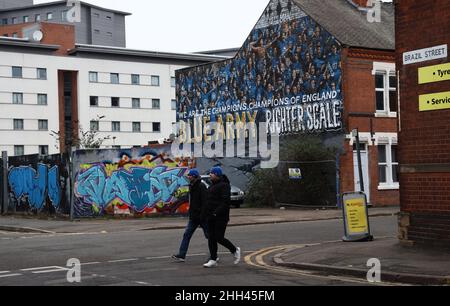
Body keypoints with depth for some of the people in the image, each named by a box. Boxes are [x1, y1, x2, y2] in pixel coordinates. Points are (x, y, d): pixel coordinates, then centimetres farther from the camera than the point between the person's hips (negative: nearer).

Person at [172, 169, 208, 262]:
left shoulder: (201, 186, -14)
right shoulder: (192, 186, 13)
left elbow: (204, 202, -21)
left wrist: (202, 215, -25)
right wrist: (191, 213, 18)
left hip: (201, 216, -9)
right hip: (193, 216, 9)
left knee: (208, 235, 2)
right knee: (186, 235, 3)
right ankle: (181, 255, 3)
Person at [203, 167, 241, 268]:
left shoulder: (224, 185, -12)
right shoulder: (212, 185, 18)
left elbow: (225, 202, -20)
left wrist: (217, 212, -26)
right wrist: (208, 213, 14)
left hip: (221, 217, -9)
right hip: (211, 217, 9)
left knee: (219, 238, -8)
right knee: (211, 238, 5)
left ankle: (235, 250, 14)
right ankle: (213, 260, 8)